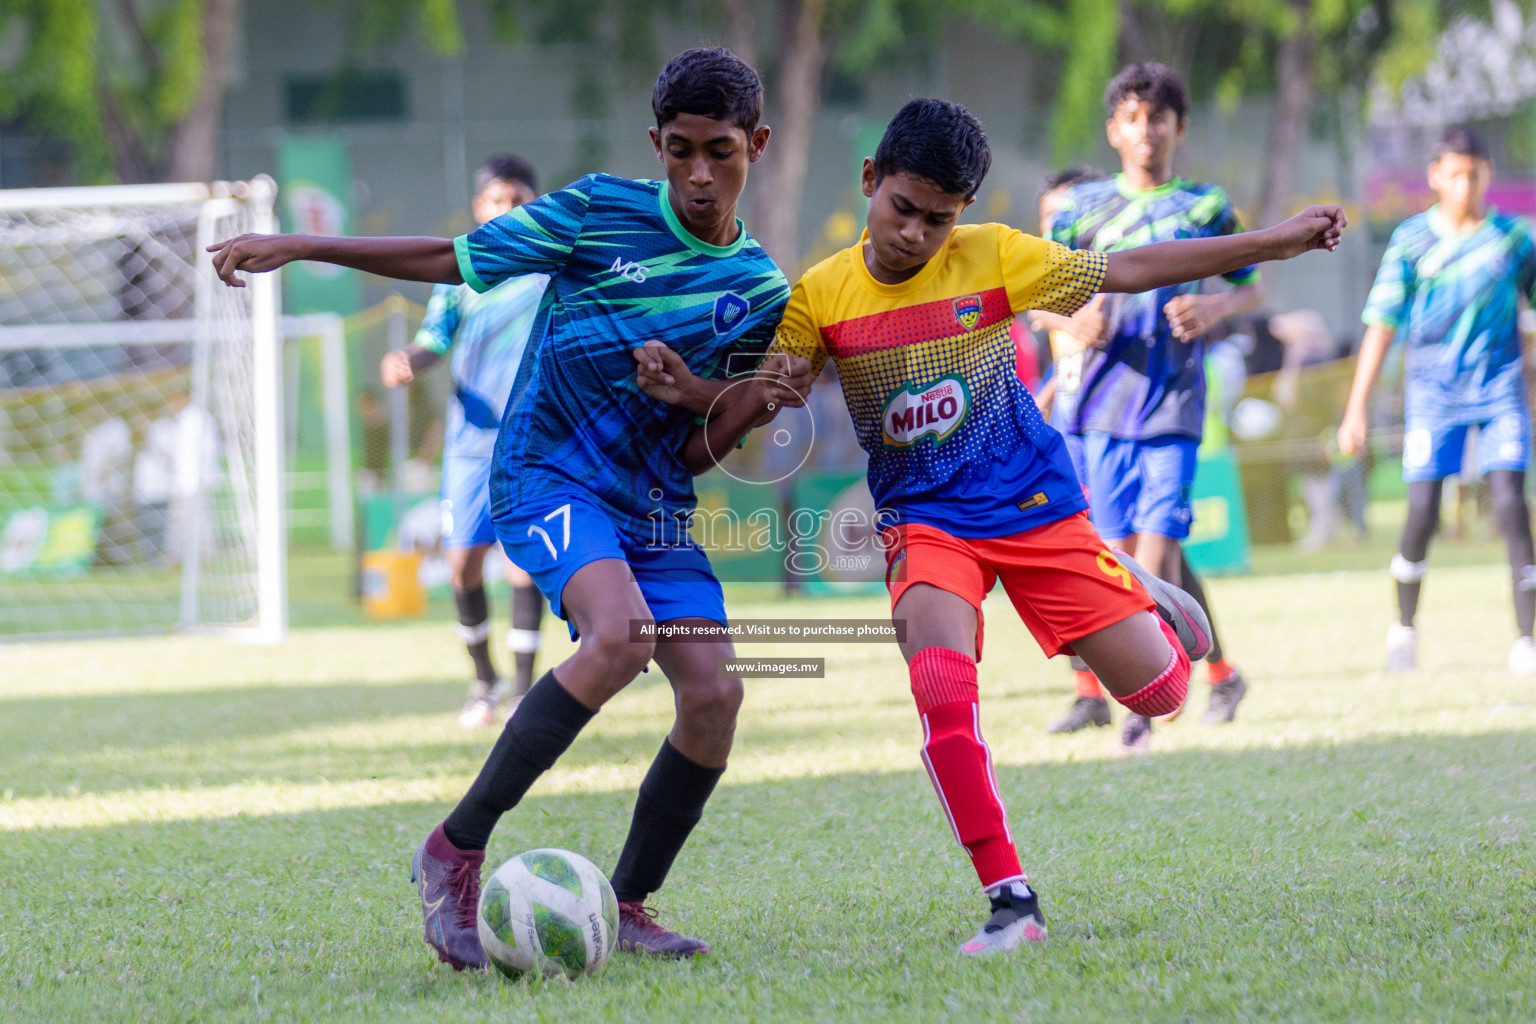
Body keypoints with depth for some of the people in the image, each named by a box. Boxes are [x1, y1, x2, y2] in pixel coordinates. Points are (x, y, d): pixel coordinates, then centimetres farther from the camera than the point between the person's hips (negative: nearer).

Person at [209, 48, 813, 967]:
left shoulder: (759, 290, 2)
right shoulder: (601, 211, -7)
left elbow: (695, 449, 6)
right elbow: (453, 259, 2)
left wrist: (757, 401, -15)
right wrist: (296, 246, 0)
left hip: (654, 503, 5)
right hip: (546, 473, -5)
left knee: (715, 693, -10)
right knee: (620, 635, -31)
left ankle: (626, 908, 9)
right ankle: (456, 853, -21)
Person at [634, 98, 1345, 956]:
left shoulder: (994, 258, -9)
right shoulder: (821, 297, -8)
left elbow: (1131, 271, -4)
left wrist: (1277, 242, -4)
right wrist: (678, 379, -24)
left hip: (1036, 505, 1)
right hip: (925, 521, -1)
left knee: (1159, 692, 0)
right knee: (942, 686, -29)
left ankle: (1137, 591, 39)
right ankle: (1011, 903, -22)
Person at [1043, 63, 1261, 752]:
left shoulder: (1206, 208, 5)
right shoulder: (1083, 209, 8)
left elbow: (1252, 288, 14)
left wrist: (1216, 306, -8)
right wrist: (1076, 317, -8)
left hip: (1174, 402, -3)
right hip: (1103, 403, 3)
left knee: (1157, 543, -13)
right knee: (1124, 552, 3)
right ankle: (1219, 672, 20)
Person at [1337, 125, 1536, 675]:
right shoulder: (1412, 240, 0)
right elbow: (1381, 326, 1)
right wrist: (1355, 411, -2)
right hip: (1433, 388, 0)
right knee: (1422, 515, -6)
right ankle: (1404, 625, 18)